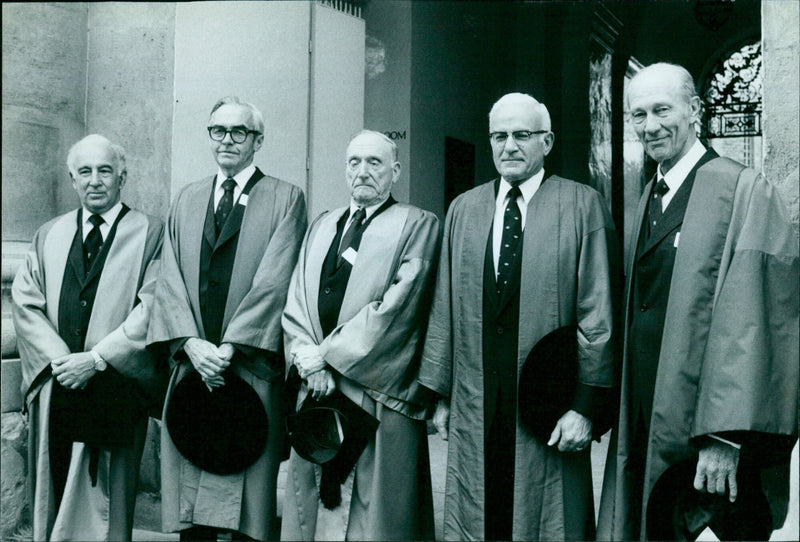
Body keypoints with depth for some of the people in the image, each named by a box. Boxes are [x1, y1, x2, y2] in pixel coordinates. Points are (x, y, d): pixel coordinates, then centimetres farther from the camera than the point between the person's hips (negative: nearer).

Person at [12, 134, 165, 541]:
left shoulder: (151, 234, 0)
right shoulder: (48, 236, 14)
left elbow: (151, 308, -9)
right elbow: (24, 301, 6)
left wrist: (97, 359, -13)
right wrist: (58, 357, -8)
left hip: (114, 393, -4)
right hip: (55, 390, 4)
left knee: (104, 504, 3)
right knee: (51, 501, 10)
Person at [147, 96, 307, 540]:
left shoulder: (286, 199, 4)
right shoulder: (186, 200, 18)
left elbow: (274, 281, -6)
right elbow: (170, 278, 9)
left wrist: (229, 347, -12)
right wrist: (191, 342, -6)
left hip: (252, 365, -3)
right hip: (191, 362, 4)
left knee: (248, 489, -3)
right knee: (188, 487, 4)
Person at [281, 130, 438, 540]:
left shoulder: (418, 225, 0)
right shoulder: (321, 226, 18)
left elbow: (395, 307, -10)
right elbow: (296, 302, 11)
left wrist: (329, 354, -10)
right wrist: (309, 360, -6)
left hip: (377, 395, -5)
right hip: (317, 390, 5)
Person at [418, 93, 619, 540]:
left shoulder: (582, 206, -1)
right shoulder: (464, 209, 11)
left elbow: (598, 314, -5)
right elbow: (444, 308, 11)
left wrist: (586, 405, -9)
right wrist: (440, 394, 9)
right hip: (475, 410, 4)